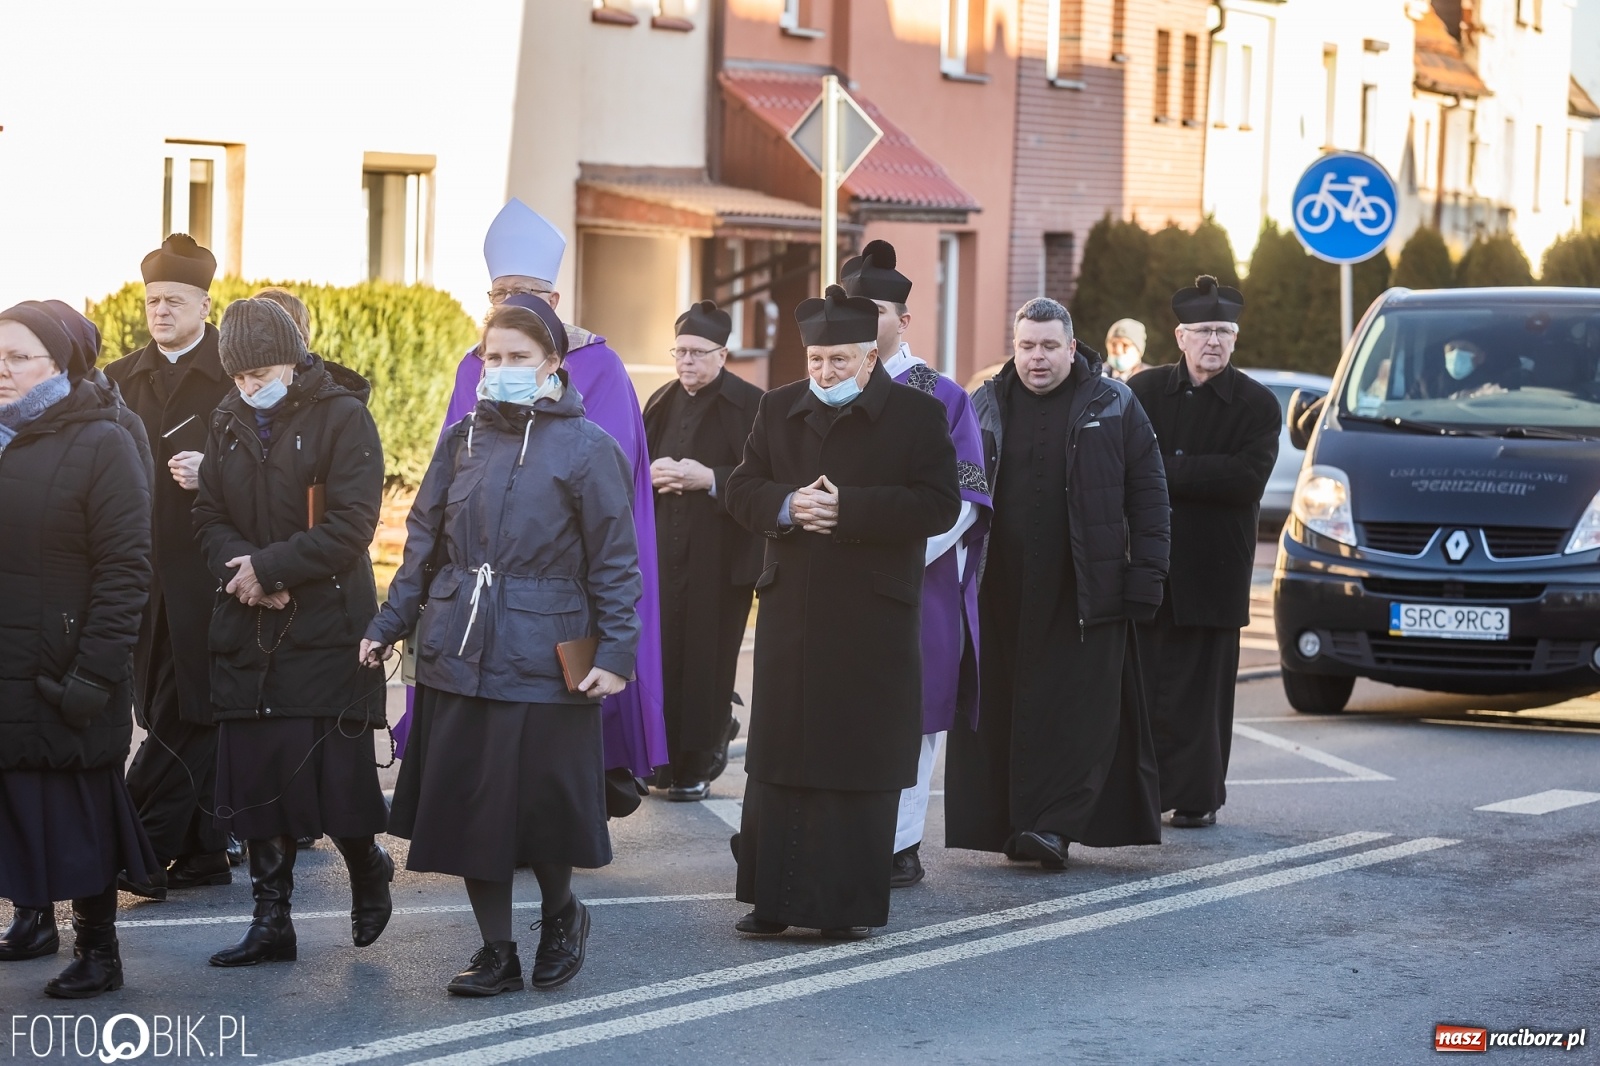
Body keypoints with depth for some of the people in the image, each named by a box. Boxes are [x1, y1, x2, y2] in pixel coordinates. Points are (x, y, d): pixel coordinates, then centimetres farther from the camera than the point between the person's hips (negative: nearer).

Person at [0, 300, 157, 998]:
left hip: (64, 672, -5)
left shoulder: (102, 443, -9)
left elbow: (124, 571, -13)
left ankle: (99, 951, 13)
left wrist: (94, 674, -18)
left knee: (79, 811, 2)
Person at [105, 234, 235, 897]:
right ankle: (203, 854, 14)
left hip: (205, 575, -5)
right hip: (143, 572, 6)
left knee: (182, 716, -6)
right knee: (165, 713, 7)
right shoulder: (120, 381, 14)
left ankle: (140, 850, -6)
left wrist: (211, 474, -20)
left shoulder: (235, 379, -2)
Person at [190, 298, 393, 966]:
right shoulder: (230, 423, 10)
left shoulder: (342, 416, -8)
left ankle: (368, 868, 25)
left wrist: (269, 567, -17)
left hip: (327, 629, -5)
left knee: (337, 775, -5)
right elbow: (209, 516, 9)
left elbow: (352, 525, -14)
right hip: (247, 631, 5)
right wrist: (241, 563, -11)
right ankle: (271, 920, 13)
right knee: (254, 777, 4)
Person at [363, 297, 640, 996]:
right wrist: (389, 624, 8)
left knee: (543, 802, 1)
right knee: (465, 802, 4)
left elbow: (615, 562, -5)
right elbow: (424, 540, 13)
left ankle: (560, 913, 30)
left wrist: (616, 653, -11)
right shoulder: (463, 439, 8)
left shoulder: (587, 447, -5)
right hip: (457, 650, 4)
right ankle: (496, 950, 17)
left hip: (544, 658, -4)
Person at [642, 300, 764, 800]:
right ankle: (668, 758, 18)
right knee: (663, 656, 2)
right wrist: (651, 475, -4)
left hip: (719, 556, -5)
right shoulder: (663, 403, 12)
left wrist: (709, 479, -18)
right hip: (664, 551, 5)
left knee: (706, 660, -2)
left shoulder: (747, 405, -6)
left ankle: (697, 766, 8)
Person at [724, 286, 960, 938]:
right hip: (790, 615, 4)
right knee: (777, 757, 6)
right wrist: (787, 506, -13)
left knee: (860, 764, 0)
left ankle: (846, 904, 7)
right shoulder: (779, 409, 11)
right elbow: (742, 491, 9)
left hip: (874, 621, -4)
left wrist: (847, 509, -19)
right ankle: (772, 900, 13)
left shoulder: (917, 415, -2)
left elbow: (939, 505, -11)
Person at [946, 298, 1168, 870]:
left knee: (1079, 709, -8)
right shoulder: (986, 406, 11)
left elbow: (1147, 492, 3)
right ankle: (1008, 825, 8)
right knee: (1000, 709, 1)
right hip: (1001, 592, 2)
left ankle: (1056, 825, -9)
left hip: (1084, 592, -2)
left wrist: (1146, 570, -5)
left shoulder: (1114, 406, 5)